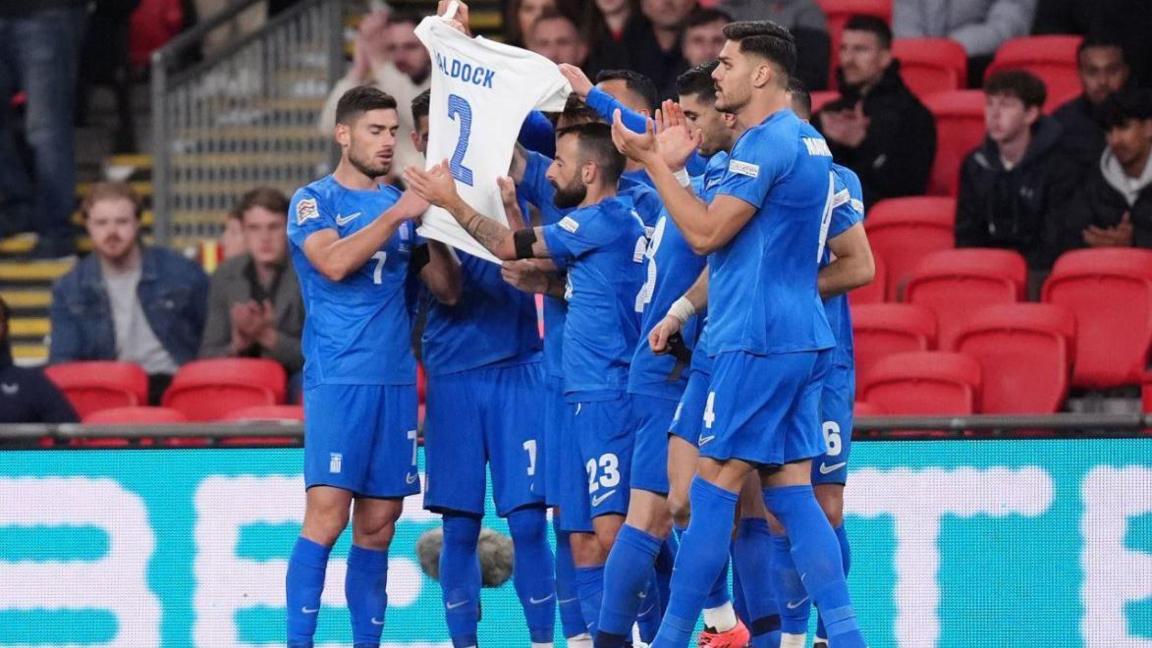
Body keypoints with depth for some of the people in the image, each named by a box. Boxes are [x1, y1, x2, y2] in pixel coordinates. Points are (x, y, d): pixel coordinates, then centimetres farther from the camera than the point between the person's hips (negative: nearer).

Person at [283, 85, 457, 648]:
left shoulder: (400, 203, 16)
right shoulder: (314, 201, 1)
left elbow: (446, 288, 14)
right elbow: (334, 263, -18)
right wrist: (398, 215, -17)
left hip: (396, 380, 5)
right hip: (338, 379, -5)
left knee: (378, 527, 4)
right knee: (326, 514, -15)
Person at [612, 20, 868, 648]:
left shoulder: (767, 143, -14)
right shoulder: (806, 140, 17)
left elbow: (706, 233, -16)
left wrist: (651, 160, -10)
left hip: (758, 343, -10)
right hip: (802, 341, 10)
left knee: (712, 491, -5)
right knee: (790, 493, 7)